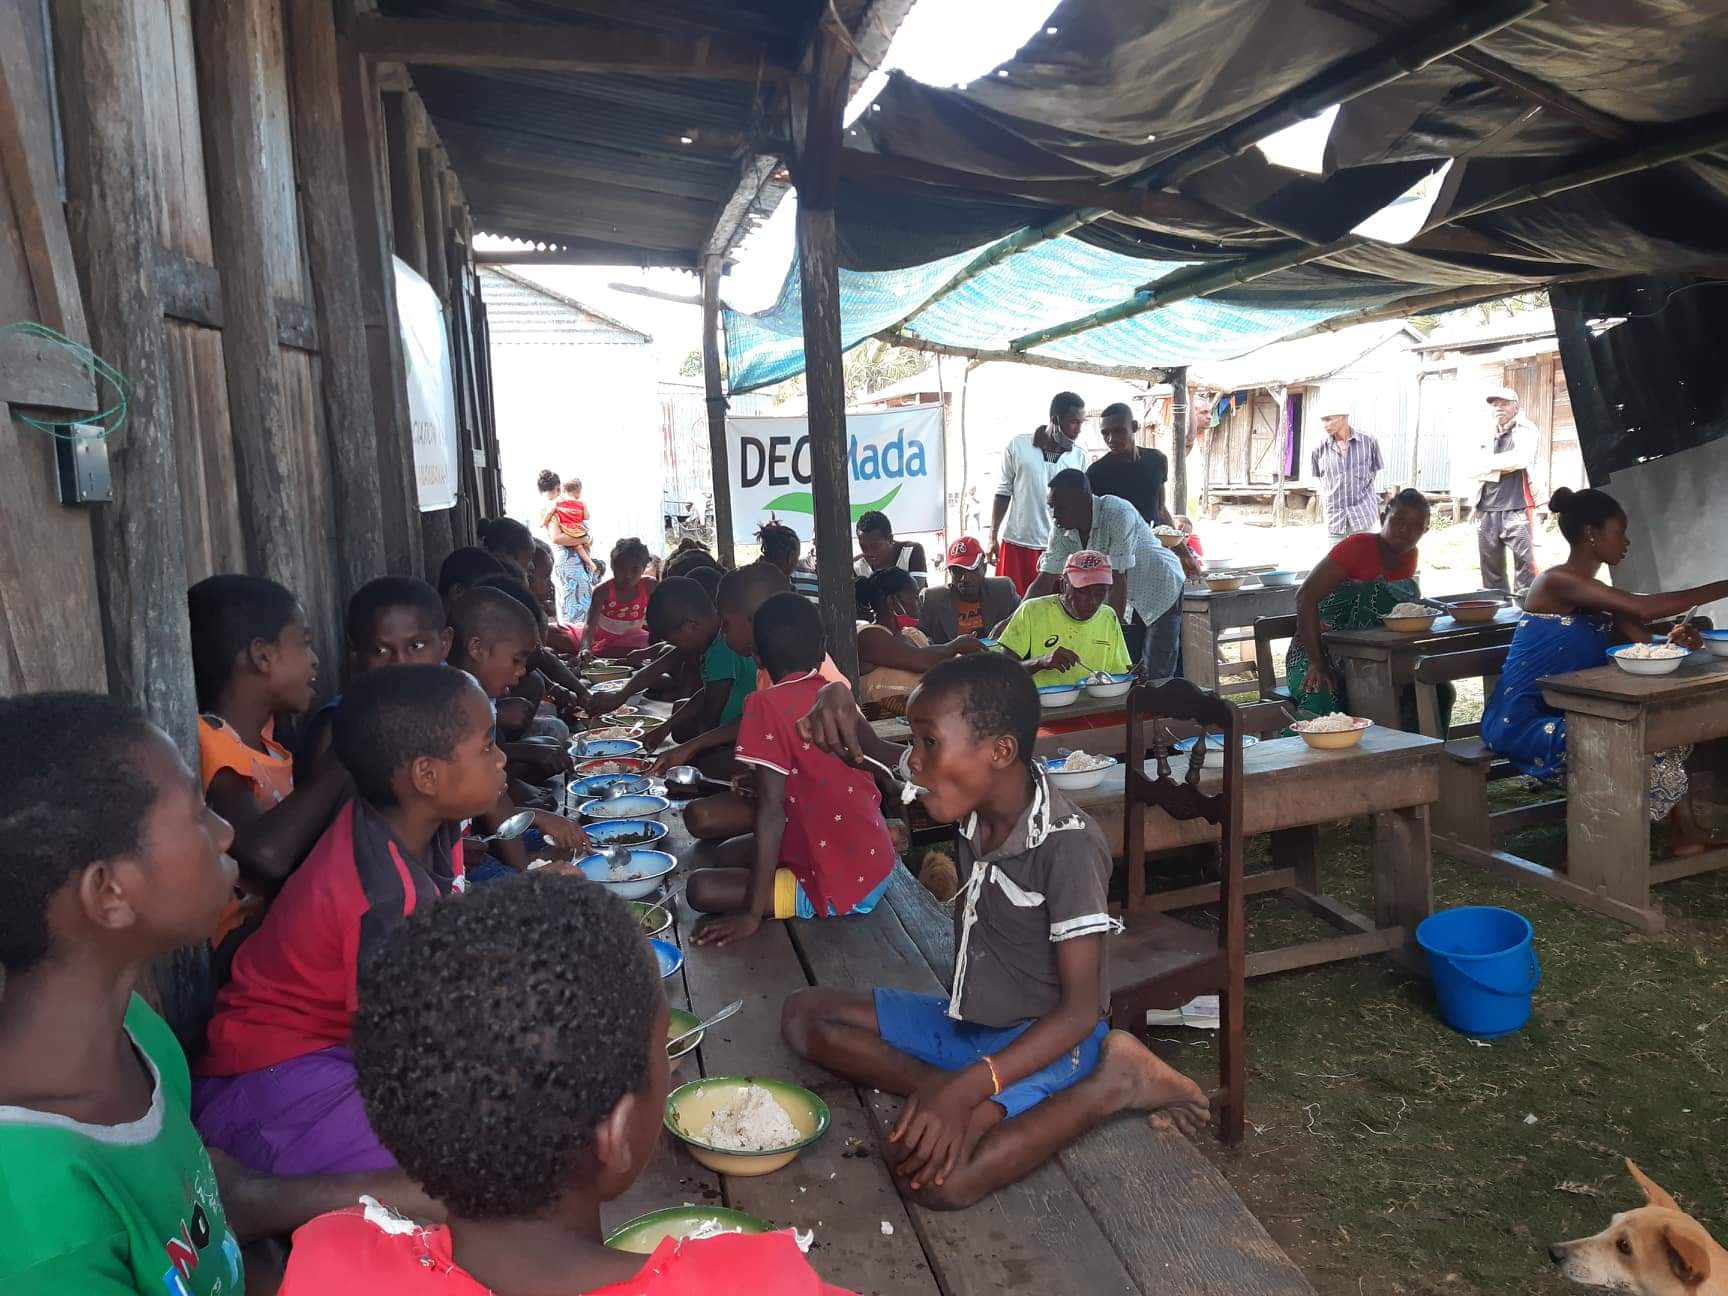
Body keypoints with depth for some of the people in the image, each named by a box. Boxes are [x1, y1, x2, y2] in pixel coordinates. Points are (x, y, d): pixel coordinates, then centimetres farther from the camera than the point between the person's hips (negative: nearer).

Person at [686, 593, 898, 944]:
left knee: (702, 889, -8)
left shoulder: (767, 704, -18)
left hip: (840, 886, -8)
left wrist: (752, 914, -20)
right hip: (873, 863, 8)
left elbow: (771, 808, -23)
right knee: (727, 855, 17)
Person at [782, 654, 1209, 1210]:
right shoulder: (975, 800, -7)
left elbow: (1081, 1009, -25)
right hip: (971, 1021, 8)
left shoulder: (1067, 845, -27)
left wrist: (966, 1087, -37)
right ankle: (984, 1101, -12)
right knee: (804, 1015, 0)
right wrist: (840, 709, -16)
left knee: (934, 1175, -31)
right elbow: (876, 754, 9)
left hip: (1047, 1041, -7)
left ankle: (1113, 1081, -10)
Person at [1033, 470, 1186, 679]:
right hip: (1129, 600, 6)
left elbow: (1117, 579, -32)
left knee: (1155, 675, -10)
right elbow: (1045, 581, -11)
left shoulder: (1118, 514, -32)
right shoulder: (1062, 528, -14)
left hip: (1161, 590, -6)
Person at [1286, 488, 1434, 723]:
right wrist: (1318, 664, -29)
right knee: (1325, 710, -34)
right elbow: (1306, 597, -23)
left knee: (1439, 692, -7)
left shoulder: (1410, 556, 7)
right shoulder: (1358, 546, -14)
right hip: (1323, 652, -7)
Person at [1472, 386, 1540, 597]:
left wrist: (1490, 464, -3)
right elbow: (1475, 469, 9)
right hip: (1487, 509, 5)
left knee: (1525, 561, -10)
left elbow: (1521, 459, -14)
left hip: (1516, 508, -5)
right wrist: (1506, 467, -3)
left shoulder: (1526, 430, 4)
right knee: (1490, 566, 8)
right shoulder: (1487, 435, 19)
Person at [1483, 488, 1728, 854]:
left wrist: (1672, 641, -15)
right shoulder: (1558, 582, -17)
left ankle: (1685, 831, 2)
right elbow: (1643, 609, -26)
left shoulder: (1597, 594, 13)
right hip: (1523, 722, -10)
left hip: (1566, 713, 10)